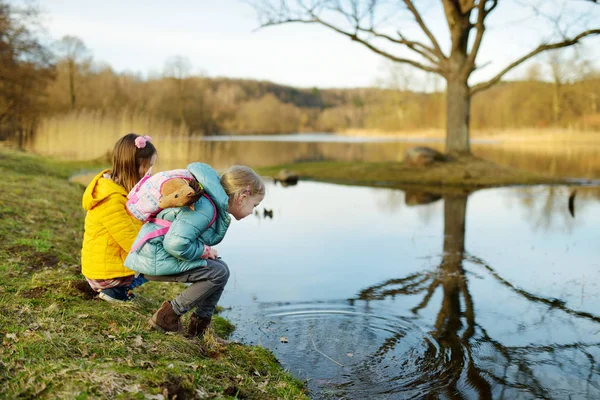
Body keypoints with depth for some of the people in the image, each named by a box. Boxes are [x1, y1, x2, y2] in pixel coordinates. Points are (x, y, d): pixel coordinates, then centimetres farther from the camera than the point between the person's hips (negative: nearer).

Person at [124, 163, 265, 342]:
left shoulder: (216, 206, 9)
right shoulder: (204, 208, -23)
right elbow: (176, 243, -33)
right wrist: (204, 251, -15)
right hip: (155, 258, -10)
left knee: (219, 267, 10)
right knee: (219, 273, -15)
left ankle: (199, 328, 14)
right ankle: (167, 316, -5)